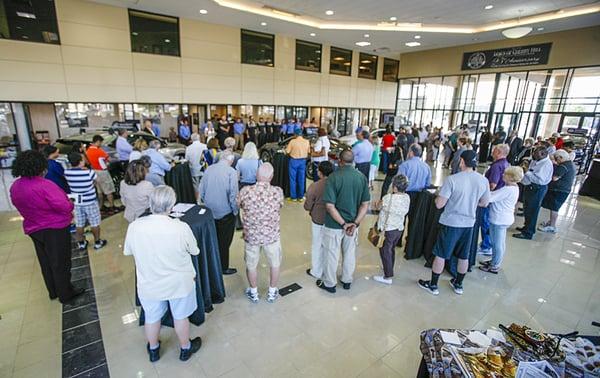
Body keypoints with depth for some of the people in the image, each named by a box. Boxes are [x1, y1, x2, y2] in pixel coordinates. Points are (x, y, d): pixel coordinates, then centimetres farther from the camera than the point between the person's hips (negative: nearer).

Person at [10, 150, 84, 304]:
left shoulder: (14, 187, -2)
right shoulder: (44, 185, -27)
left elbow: (22, 206, 12)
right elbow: (64, 206, -30)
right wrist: (70, 204, -9)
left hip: (33, 229, 7)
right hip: (55, 228, -7)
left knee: (45, 262, 21)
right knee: (60, 262, 8)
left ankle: (53, 292, 37)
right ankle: (65, 294, 22)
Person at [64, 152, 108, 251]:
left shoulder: (67, 173, -9)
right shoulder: (89, 172, -21)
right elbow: (96, 179, 0)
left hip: (77, 202, 4)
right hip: (90, 201, -4)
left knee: (79, 224, 15)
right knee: (94, 223, 9)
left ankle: (81, 243, 28)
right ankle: (97, 242, 20)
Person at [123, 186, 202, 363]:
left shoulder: (134, 226, -20)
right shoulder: (181, 228, -28)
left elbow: (127, 251, 0)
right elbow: (194, 251, -9)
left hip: (149, 285, 2)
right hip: (179, 283, -2)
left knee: (152, 317, 27)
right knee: (180, 316, 22)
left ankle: (153, 350, 51)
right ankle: (185, 349, 45)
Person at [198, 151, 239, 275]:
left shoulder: (208, 169, -1)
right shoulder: (231, 172, -17)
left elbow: (201, 192, 3)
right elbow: (233, 195, -19)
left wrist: (208, 204, 16)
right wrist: (235, 210, -4)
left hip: (210, 211, 5)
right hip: (226, 212, -5)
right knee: (224, 241, 11)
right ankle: (223, 268, 24)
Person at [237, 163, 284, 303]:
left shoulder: (245, 191, -16)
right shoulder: (278, 191, -18)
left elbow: (239, 206, 4)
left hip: (251, 235, 1)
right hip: (272, 235, 0)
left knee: (251, 265, 23)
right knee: (275, 264, 23)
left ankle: (253, 293, 42)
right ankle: (272, 293, 40)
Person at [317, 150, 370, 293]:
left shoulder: (334, 177, -17)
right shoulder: (362, 177, -4)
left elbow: (330, 205, -22)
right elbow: (365, 204, -5)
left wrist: (343, 224, -17)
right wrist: (355, 223, -10)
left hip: (334, 224, -4)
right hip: (353, 224, 4)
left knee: (331, 254, 13)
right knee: (350, 253, 21)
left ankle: (329, 283, 31)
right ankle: (347, 281, 40)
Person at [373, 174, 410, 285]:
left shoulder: (388, 198, -23)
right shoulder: (407, 198, -6)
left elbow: (379, 207, -7)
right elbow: (405, 211, 6)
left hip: (387, 229, -6)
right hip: (399, 228, 7)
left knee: (385, 251, 5)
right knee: (392, 249, 23)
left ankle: (388, 277, 10)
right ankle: (389, 269, 40)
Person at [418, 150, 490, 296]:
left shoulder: (452, 179, -19)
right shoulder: (484, 180, -5)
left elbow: (439, 204, -18)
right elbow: (484, 203, 9)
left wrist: (438, 195, 3)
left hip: (451, 223, -4)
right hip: (469, 223, 5)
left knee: (441, 255, 9)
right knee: (464, 256, 19)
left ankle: (433, 285, 21)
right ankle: (458, 284, 36)